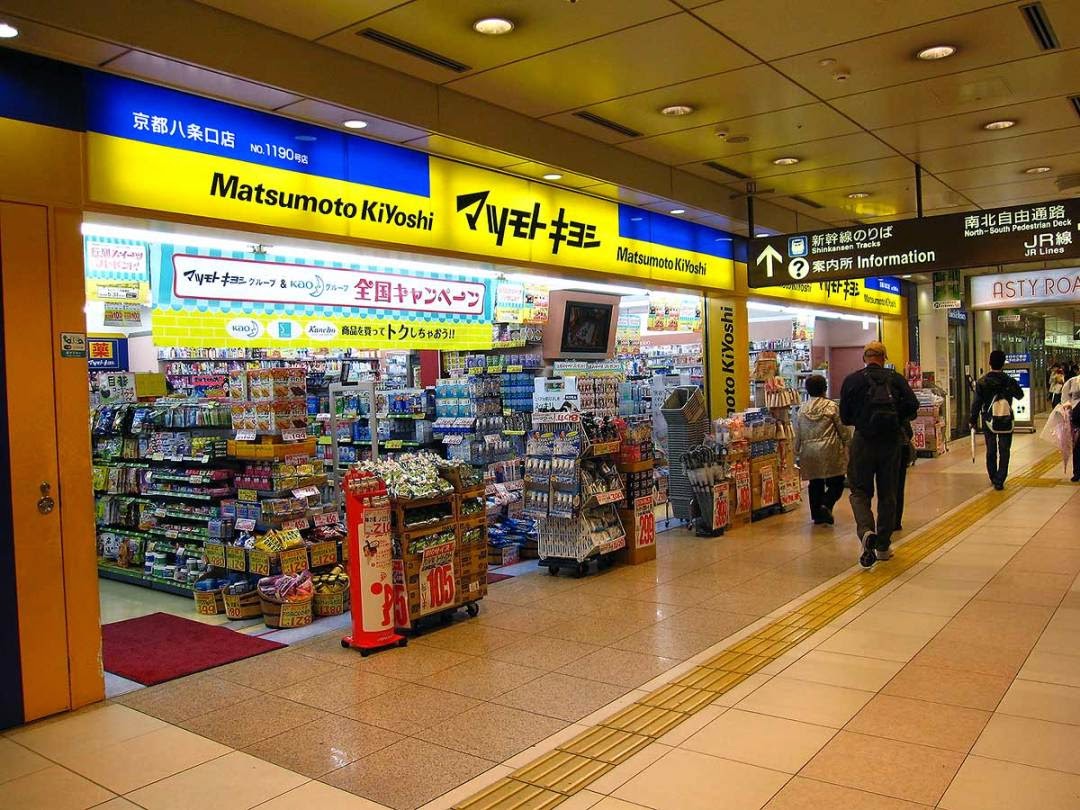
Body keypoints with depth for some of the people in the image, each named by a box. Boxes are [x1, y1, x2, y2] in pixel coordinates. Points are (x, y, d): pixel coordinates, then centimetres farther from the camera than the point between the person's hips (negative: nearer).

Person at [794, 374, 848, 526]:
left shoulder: (802, 410, 6)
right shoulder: (831, 406, -5)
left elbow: (798, 435, 9)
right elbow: (842, 429, -3)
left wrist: (798, 453, 18)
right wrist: (846, 445, 10)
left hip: (809, 452, 4)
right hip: (829, 451, -4)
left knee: (815, 483, 12)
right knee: (836, 482, 2)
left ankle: (817, 515, 14)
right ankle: (826, 505, -19)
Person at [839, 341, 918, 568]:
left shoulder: (852, 380, 0)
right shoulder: (895, 379, 2)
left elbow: (844, 417, 2)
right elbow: (912, 406, -7)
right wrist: (896, 419, 11)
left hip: (863, 441, -1)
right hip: (891, 441, 2)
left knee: (860, 491, 6)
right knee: (888, 494, 12)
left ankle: (866, 531, -21)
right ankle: (883, 546, 17)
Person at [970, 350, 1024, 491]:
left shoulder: (982, 382, -7)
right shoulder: (1009, 381, -9)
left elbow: (976, 403, -4)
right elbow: (1020, 395, 10)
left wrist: (973, 420, 6)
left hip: (988, 421, 1)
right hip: (1006, 422, -1)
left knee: (991, 451, 15)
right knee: (1004, 452, 5)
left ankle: (993, 478, 24)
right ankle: (999, 481, -2)